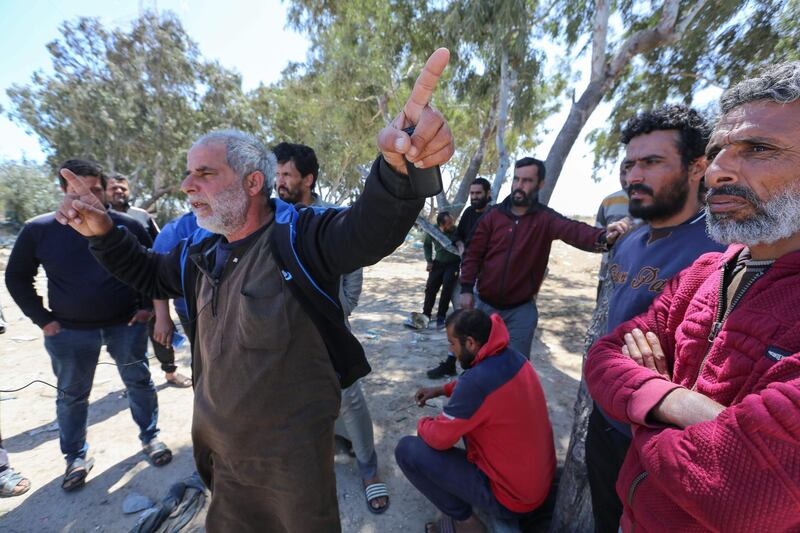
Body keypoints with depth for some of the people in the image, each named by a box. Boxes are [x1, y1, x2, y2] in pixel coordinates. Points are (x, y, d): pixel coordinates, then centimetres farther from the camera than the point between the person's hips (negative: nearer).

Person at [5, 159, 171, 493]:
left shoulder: (128, 226, -7)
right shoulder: (39, 230, -5)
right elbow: (17, 277, 6)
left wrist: (147, 305, -2)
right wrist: (42, 319, -1)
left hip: (126, 324, 0)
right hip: (69, 331, 1)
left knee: (139, 381, 11)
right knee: (71, 396, 14)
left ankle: (150, 437, 30)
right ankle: (76, 456, 35)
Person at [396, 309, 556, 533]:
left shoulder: (478, 380, -32)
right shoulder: (511, 356, -7)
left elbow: (438, 438, -20)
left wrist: (423, 423, 1)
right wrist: (442, 390, 10)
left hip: (512, 498, -8)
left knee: (407, 450, -11)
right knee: (465, 413, 21)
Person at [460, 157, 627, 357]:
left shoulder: (546, 219, -6)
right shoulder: (493, 215, -3)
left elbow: (574, 230, -26)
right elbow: (473, 254, -2)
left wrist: (602, 237, -48)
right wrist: (466, 289, -9)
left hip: (521, 310, -1)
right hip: (485, 304, 2)